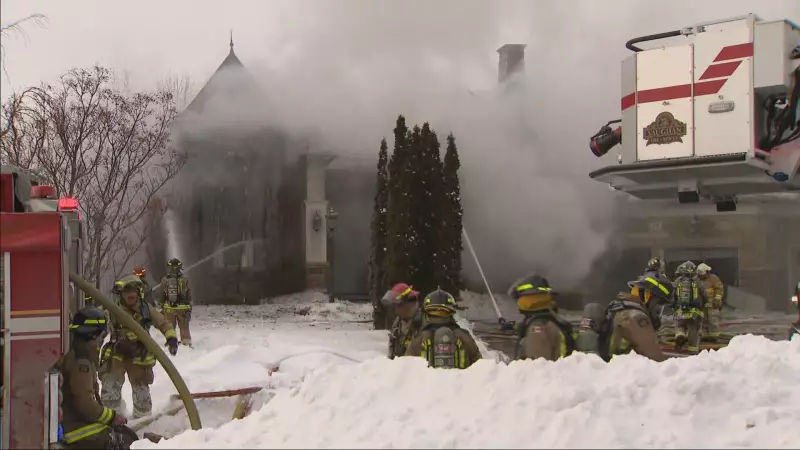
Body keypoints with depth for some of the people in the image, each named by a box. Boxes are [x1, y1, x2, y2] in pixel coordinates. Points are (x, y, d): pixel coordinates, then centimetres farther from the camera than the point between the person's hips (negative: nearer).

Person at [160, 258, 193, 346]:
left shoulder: (164, 280, -1)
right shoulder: (184, 280, -6)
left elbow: (161, 295, 4)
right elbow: (189, 295, -3)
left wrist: (162, 308, 13)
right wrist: (189, 308, 4)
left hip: (168, 308, 1)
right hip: (182, 308, -1)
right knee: (184, 327, 10)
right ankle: (186, 342, 13)